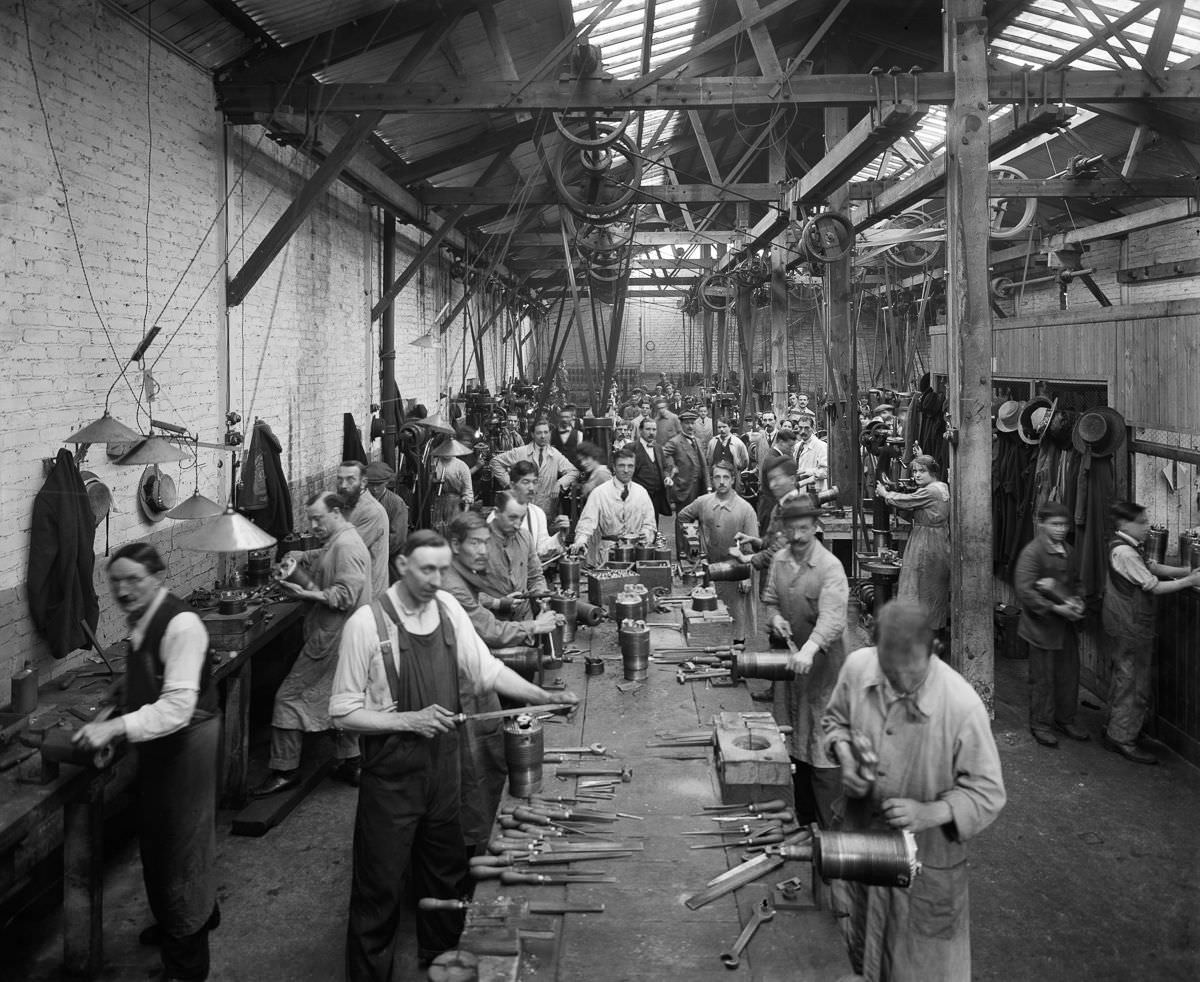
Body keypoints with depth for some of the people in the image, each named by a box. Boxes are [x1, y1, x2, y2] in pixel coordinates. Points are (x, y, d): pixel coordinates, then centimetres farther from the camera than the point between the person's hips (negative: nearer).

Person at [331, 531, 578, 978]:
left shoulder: (447, 607, -2)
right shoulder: (367, 623, -17)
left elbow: (485, 669, 2)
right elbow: (343, 710, -13)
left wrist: (545, 696, -7)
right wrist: (410, 720, -22)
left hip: (442, 763, 5)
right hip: (392, 771, -5)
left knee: (446, 869, 20)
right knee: (381, 884, 7)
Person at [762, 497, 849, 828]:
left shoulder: (830, 567, -17)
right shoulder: (779, 560, 4)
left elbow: (832, 618, -28)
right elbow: (770, 599, 17)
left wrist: (809, 649, -44)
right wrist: (775, 617, -6)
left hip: (821, 660, -6)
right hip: (787, 656, 7)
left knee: (822, 741, -4)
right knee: (794, 737, 14)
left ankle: (829, 824, 5)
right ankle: (803, 818, 27)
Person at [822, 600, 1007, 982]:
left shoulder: (962, 706, -29)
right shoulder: (857, 667, -16)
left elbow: (987, 793, -17)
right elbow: (835, 720, 6)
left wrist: (929, 813, -30)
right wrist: (845, 758, -13)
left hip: (927, 860, -4)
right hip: (860, 840, 4)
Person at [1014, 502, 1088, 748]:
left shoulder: (1067, 551, 8)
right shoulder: (1032, 552, -16)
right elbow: (1024, 591, -22)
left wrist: (1076, 601, 0)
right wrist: (1056, 609, -23)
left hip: (1065, 624, 7)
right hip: (1041, 624, -7)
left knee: (1069, 673, 13)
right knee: (1043, 677, 3)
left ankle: (1065, 719, 29)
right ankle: (1041, 724, 17)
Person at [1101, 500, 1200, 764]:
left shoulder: (1129, 546, 9)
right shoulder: (1124, 552, -23)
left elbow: (1153, 567, 11)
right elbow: (1154, 586, -21)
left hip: (1125, 625, 10)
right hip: (1131, 627, -10)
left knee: (1122, 678, 19)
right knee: (1134, 683, -2)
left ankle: (1113, 730, 30)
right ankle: (1123, 739, 7)